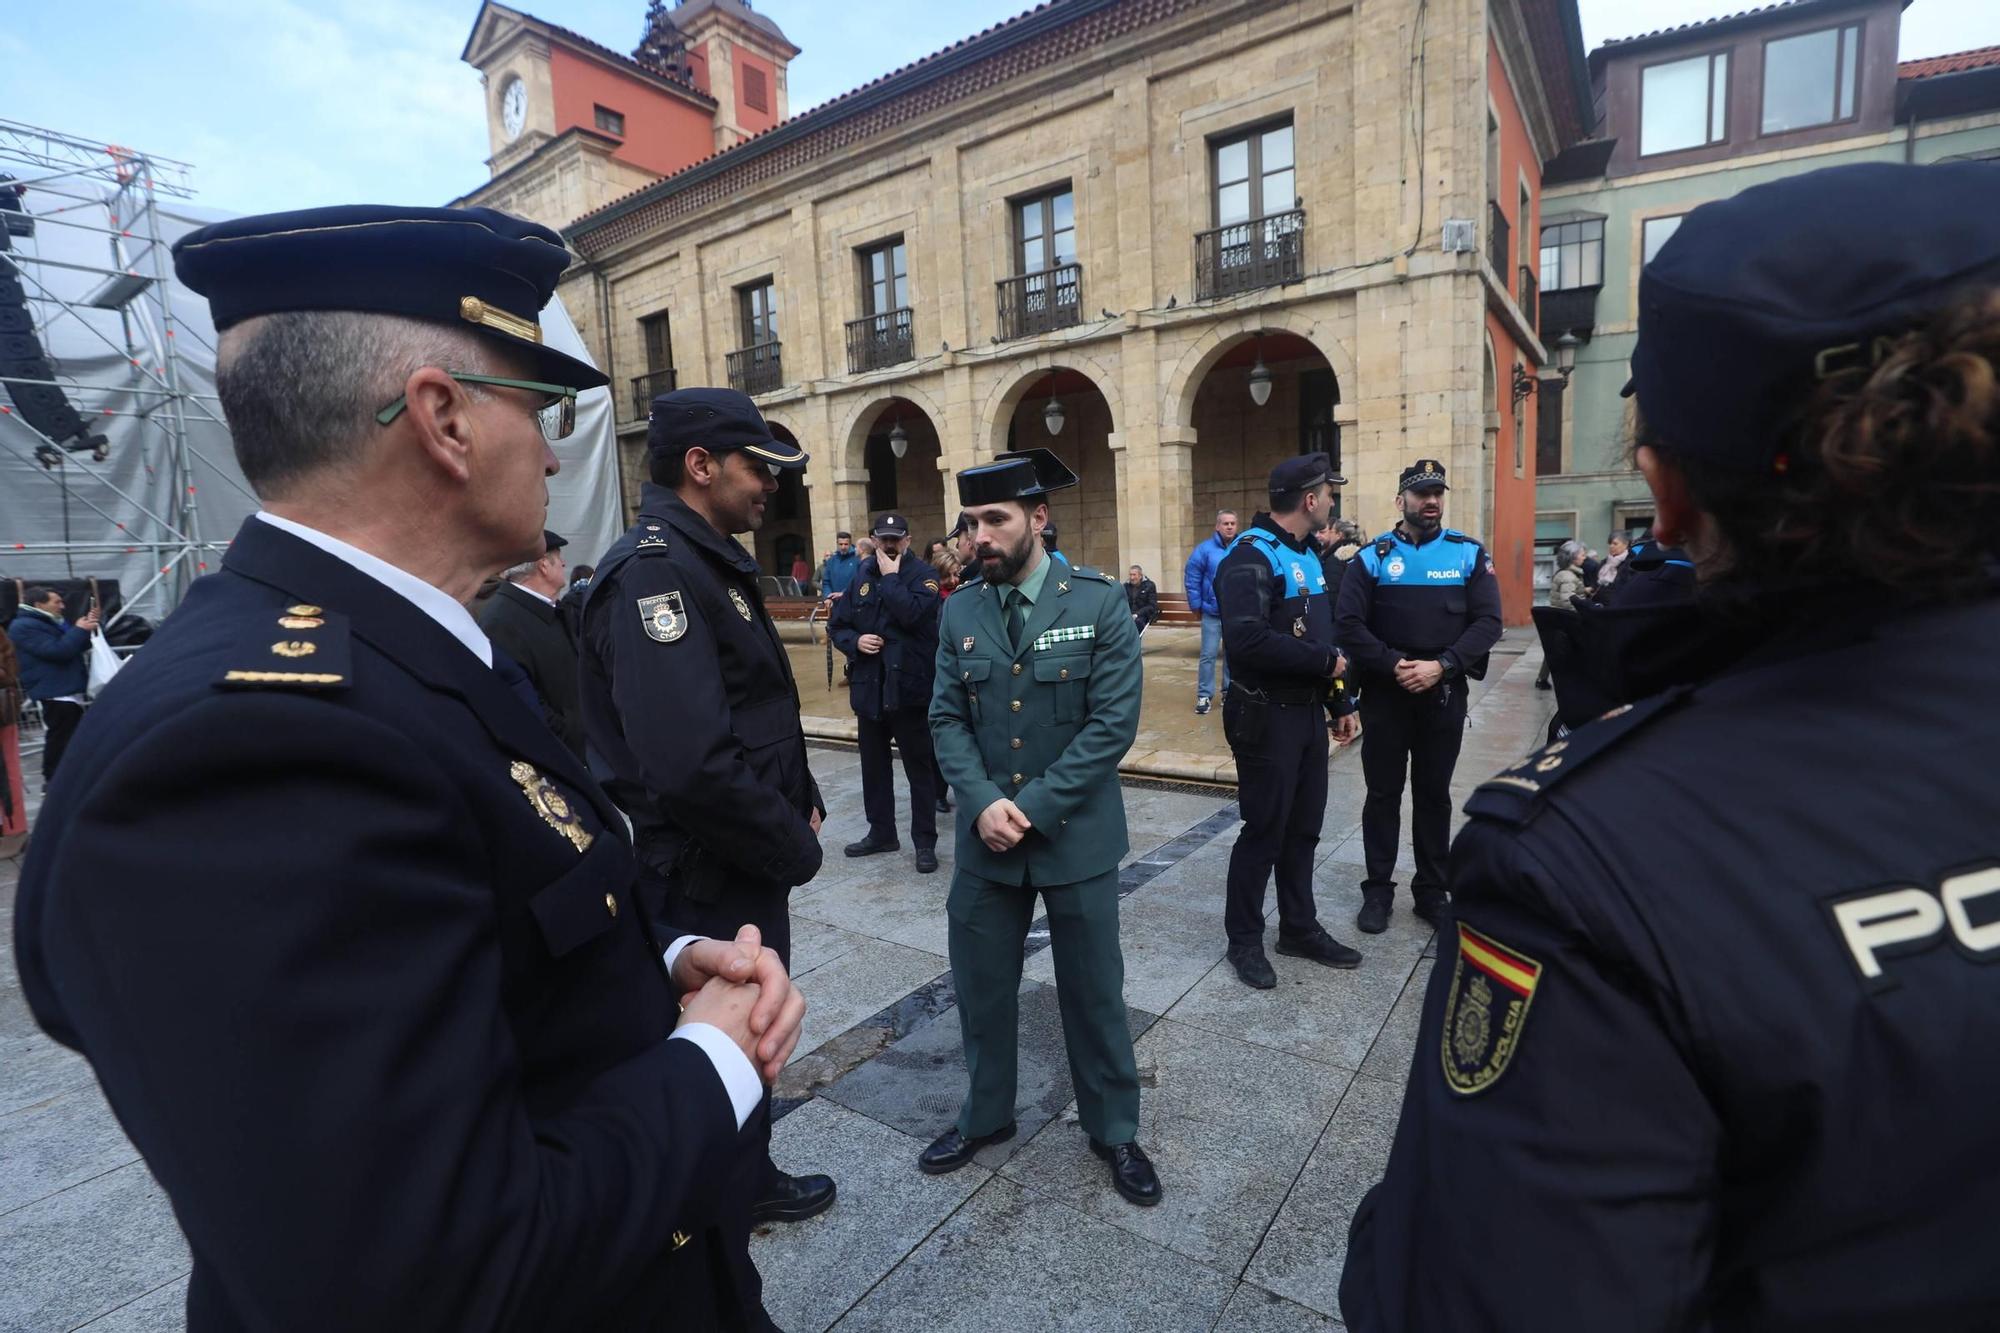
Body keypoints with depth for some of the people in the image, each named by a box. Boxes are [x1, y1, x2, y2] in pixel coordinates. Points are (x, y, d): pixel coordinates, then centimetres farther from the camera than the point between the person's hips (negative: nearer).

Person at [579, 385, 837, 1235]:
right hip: (703, 879, -10)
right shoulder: (653, 570, -24)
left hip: (745, 864, 10)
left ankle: (750, 1180, 47)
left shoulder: (712, 562, 10)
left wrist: (802, 804, 7)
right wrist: (795, 848, -20)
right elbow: (691, 764, -33)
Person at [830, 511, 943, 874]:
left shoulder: (923, 575, -4)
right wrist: (855, 641, -7)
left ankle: (925, 842, 13)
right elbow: (837, 625, 13)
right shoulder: (861, 576, 10)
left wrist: (890, 577, -12)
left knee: (919, 767, 3)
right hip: (868, 686, 6)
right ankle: (881, 832, 32)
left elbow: (912, 613, -23)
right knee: (873, 765, 16)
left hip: (909, 686, -5)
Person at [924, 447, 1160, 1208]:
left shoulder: (1099, 603, -10)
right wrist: (983, 803, -15)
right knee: (982, 986, 16)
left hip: (1076, 833, -3)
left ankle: (1114, 1130, 36)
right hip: (986, 835, 3)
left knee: (1093, 990, 13)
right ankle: (985, 1116, 41)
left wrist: (1034, 806, -18)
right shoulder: (960, 612, 1)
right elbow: (947, 719, 0)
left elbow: (1113, 722, -14)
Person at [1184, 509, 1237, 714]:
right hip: (1212, 613, -2)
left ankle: (1230, 691, 27)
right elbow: (1191, 578, -6)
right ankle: (1204, 695, 8)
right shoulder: (1206, 549, -9)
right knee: (1208, 655, 0)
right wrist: (1196, 605, -6)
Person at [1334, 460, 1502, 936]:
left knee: (1434, 794, 12)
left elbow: (1488, 621, -4)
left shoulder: (1469, 554, 3)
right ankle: (1378, 889, 19)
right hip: (1385, 694, -1)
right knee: (1383, 793, 7)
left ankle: (1431, 890, 26)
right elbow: (1348, 625, -7)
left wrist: (1441, 666, -17)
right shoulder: (1372, 557, -1)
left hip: (1444, 694, 1)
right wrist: (1394, 664, -18)